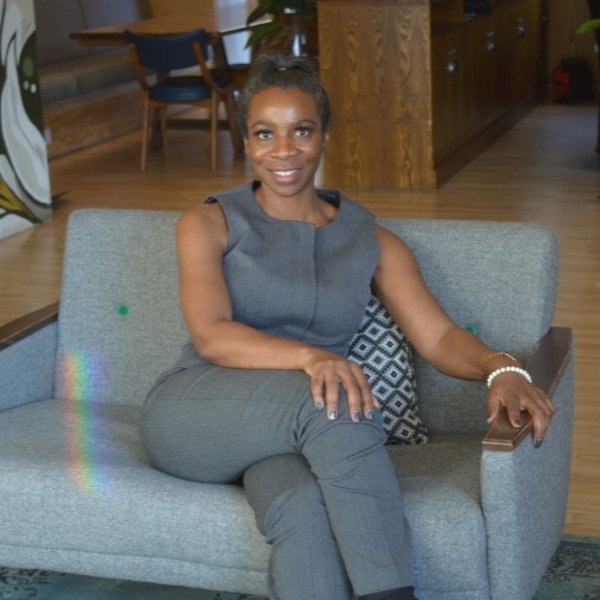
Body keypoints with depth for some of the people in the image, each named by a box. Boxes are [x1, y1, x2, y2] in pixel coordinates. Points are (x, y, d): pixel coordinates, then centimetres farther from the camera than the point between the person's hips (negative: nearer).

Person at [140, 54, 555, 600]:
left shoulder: (371, 242, 13)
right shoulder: (209, 224, 5)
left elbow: (439, 336, 0)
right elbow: (211, 336, -12)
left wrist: (501, 367, -23)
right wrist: (309, 356, -31)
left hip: (296, 432, 2)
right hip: (193, 413, -2)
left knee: (302, 502, -37)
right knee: (331, 402, -34)